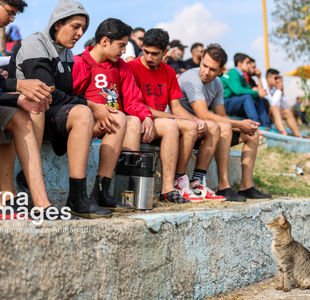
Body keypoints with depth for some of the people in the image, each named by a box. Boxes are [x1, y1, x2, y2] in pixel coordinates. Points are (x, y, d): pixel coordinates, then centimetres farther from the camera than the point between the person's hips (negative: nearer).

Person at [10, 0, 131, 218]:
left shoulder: (66, 53, 21)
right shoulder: (35, 45, -7)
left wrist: (97, 110, -1)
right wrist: (90, 106, -16)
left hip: (61, 113, 9)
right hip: (37, 115, -9)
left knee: (118, 119, -6)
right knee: (82, 114, -37)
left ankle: (102, 193, -12)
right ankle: (77, 199, -39)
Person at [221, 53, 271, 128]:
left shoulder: (242, 76, 16)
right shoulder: (233, 73, -13)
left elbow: (249, 90, 16)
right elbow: (238, 90, -27)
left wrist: (259, 93, -6)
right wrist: (257, 93, -18)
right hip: (225, 103, -10)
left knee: (259, 101, 4)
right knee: (247, 97, -30)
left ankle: (267, 127, -6)